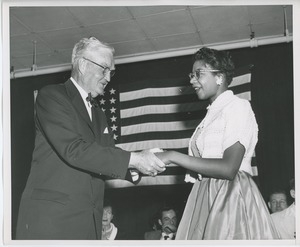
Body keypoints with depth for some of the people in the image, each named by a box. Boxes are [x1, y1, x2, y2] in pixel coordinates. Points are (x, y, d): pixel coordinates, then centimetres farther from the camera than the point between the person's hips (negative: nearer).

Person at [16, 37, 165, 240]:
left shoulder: (99, 114, 20)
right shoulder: (51, 96, -4)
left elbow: (110, 157, 15)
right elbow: (73, 149, -17)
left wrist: (141, 164, -5)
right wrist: (132, 159, -18)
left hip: (90, 221, 7)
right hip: (51, 217, -7)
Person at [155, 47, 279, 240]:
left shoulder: (237, 106, -7)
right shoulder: (212, 114, 17)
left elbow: (228, 169, -19)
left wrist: (173, 157, -19)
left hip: (230, 197, -7)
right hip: (206, 198, 7)